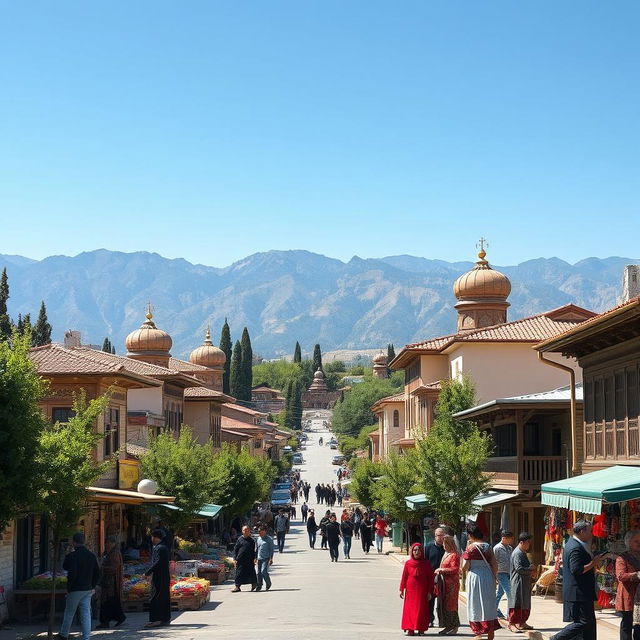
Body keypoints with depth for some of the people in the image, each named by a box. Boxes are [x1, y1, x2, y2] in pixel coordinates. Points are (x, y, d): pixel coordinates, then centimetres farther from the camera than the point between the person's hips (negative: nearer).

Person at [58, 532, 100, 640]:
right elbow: (97, 573, 12)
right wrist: (93, 586, 16)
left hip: (75, 590, -5)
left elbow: (68, 570, -20)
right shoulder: (91, 555, 6)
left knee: (69, 613, 11)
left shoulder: (73, 555, -15)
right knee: (86, 614, 4)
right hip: (88, 590, 5)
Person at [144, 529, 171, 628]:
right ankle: (165, 618, 19)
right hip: (164, 576, 10)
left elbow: (157, 563, -22)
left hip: (159, 578, -10)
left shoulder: (160, 548, -17)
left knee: (155, 598, -9)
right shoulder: (163, 547, 14)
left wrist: (147, 572, -17)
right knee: (164, 597, 13)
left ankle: (157, 619, -12)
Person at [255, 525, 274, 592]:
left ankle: (268, 583, 7)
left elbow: (271, 549, -4)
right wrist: (256, 558, 16)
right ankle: (259, 586, 14)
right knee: (259, 573, 4)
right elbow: (256, 549, 20)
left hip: (266, 558, -6)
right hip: (260, 559, 6)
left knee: (264, 571, -15)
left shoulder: (269, 539, -3)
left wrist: (271, 559, -9)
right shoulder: (258, 539, 13)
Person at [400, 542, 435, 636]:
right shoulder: (408, 563, 0)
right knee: (410, 609, 0)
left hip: (422, 591, -1)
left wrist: (430, 592, -3)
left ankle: (421, 629, 9)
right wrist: (402, 589, 2)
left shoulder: (426, 563, -2)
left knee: (421, 609, 2)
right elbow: (404, 577, 4)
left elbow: (430, 578, 0)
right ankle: (410, 629, 4)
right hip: (410, 590, 1)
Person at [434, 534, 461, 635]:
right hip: (443, 583, 9)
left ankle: (454, 627, 1)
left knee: (450, 604, -6)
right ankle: (448, 626, 14)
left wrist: (441, 570, -14)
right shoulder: (446, 554, 17)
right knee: (443, 605, 9)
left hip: (451, 584, -9)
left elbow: (454, 569, -18)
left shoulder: (454, 555, -11)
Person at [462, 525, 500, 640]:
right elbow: (494, 565, 1)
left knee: (476, 605, 6)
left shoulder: (470, 548, -9)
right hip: (488, 576, 4)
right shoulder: (488, 547, 3)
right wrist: (493, 577, 13)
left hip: (475, 576, -4)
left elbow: (465, 567, -11)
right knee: (489, 604, 11)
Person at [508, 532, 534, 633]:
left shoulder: (523, 553, 16)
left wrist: (531, 569, 9)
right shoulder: (517, 553, -16)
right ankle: (512, 624, -5)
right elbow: (519, 568, -24)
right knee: (517, 603, -8)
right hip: (518, 583, -10)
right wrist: (531, 569, -16)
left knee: (525, 603, 14)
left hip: (525, 583, 10)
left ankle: (522, 623, 22)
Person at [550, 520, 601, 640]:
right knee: (584, 621, -7)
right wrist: (593, 563, -19)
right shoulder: (576, 548, -20)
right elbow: (577, 570, -27)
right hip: (580, 594, -11)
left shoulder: (571, 543, 14)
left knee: (590, 621, 13)